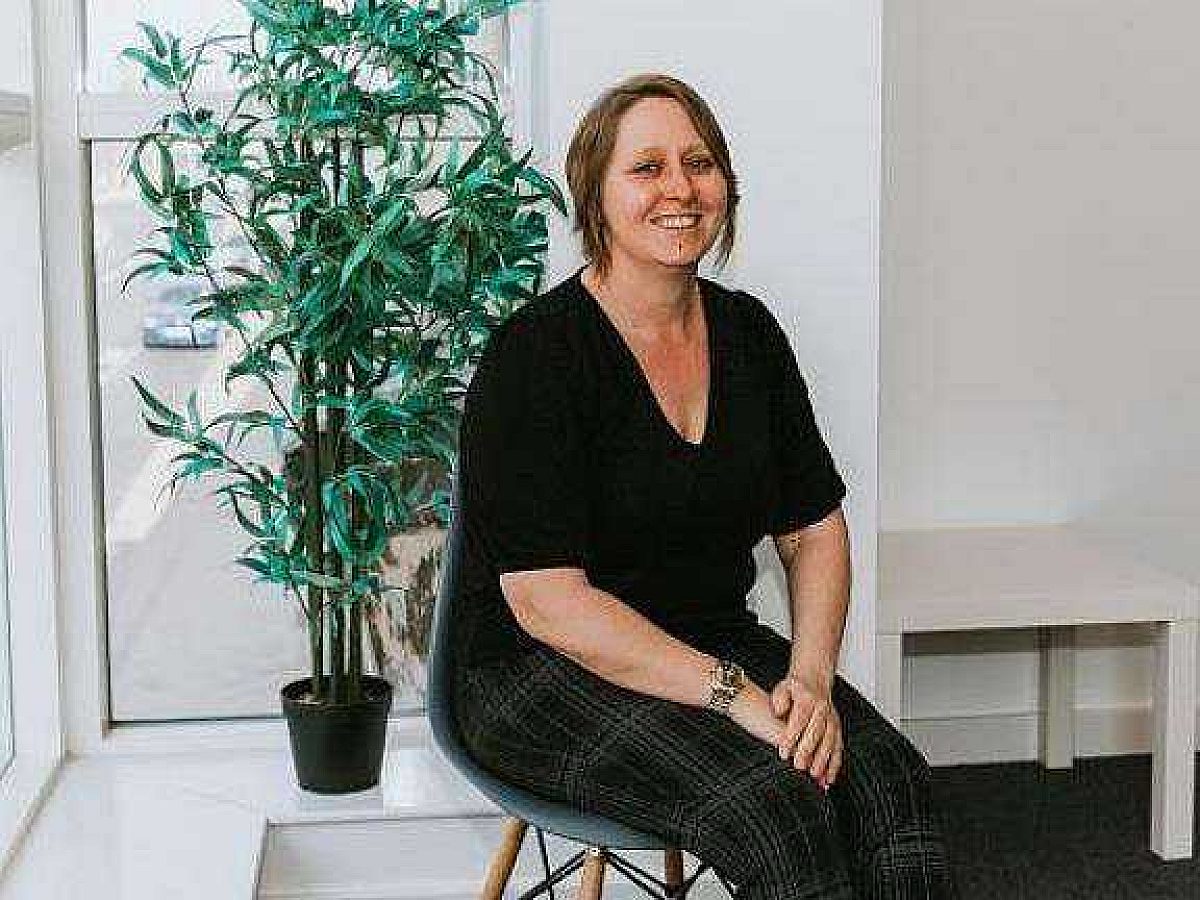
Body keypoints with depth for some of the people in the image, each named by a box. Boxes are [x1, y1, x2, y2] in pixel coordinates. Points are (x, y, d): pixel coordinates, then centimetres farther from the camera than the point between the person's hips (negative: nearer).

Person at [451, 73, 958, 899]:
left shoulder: (748, 332, 7)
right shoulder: (534, 354, -13)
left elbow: (815, 531, 9)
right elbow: (547, 600, -19)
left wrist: (811, 680, -10)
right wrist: (737, 697, -23)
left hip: (720, 642, 6)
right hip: (549, 673, -5)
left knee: (889, 776, -23)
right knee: (773, 806, -31)